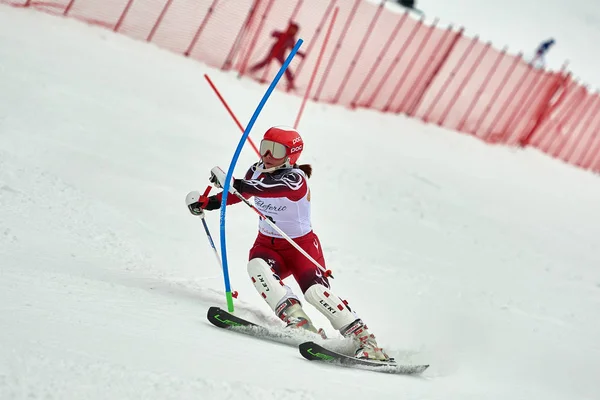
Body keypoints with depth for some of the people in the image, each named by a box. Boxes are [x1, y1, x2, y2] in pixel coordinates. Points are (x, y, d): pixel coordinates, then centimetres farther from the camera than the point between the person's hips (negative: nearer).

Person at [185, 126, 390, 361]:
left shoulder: (296, 179, -23)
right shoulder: (257, 171, -4)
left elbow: (271, 188, -45)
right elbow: (237, 194, 15)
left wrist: (236, 184, -59)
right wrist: (205, 202, 0)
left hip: (302, 245, -5)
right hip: (267, 243, 5)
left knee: (316, 292, -24)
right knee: (257, 266, -30)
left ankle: (364, 339, -20)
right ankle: (295, 318, -36)